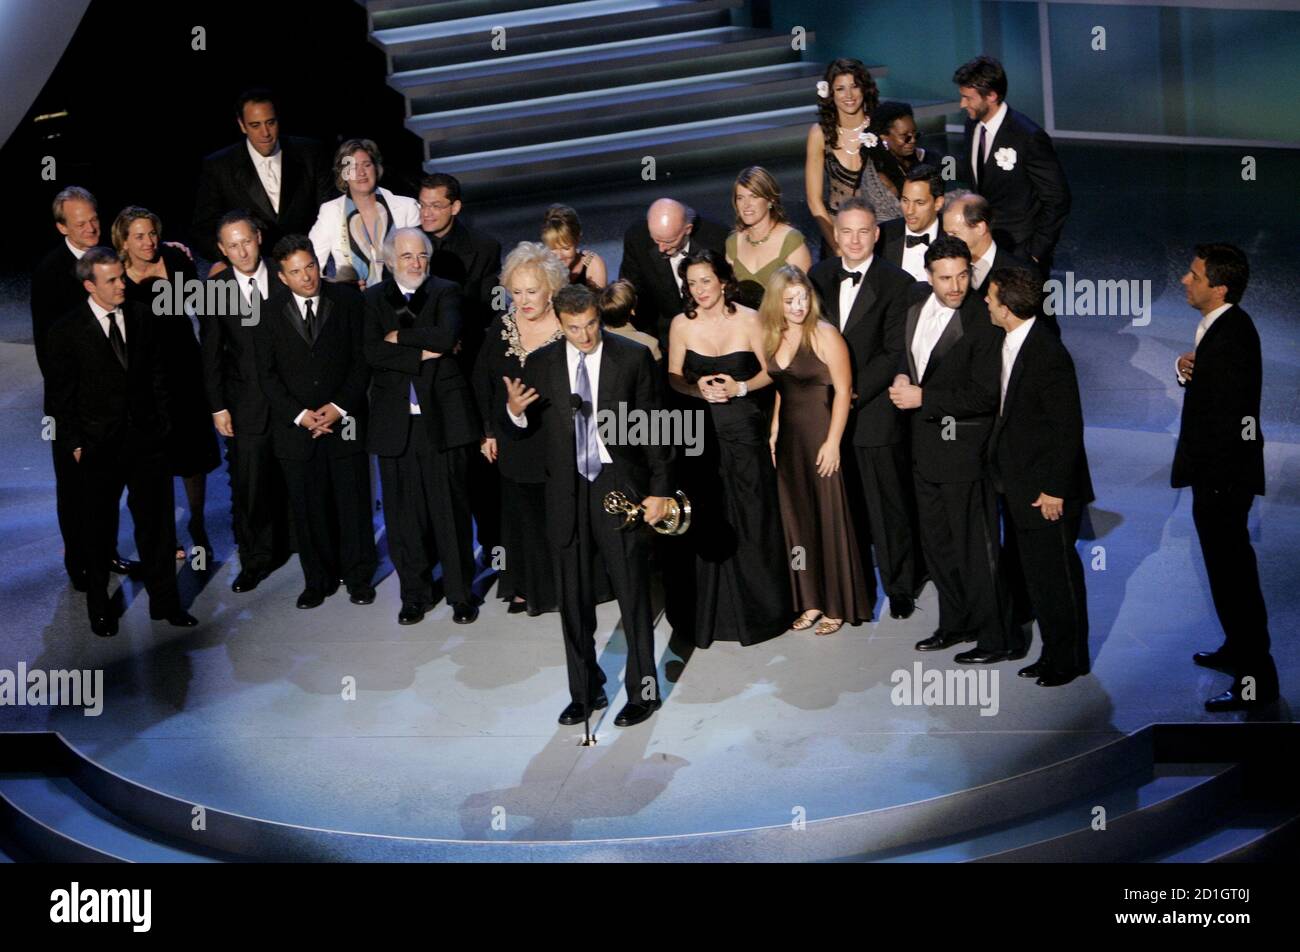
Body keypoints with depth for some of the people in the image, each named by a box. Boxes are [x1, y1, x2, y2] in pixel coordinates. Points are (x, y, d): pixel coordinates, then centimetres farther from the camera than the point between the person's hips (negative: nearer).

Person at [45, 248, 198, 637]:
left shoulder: (142, 319, 3)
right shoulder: (67, 331, -7)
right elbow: (61, 395, -4)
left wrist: (161, 423, 4)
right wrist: (74, 444, -7)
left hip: (145, 440, 3)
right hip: (98, 446, -3)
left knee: (156, 522, 7)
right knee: (99, 529, 10)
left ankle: (164, 601, 19)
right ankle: (99, 608, 25)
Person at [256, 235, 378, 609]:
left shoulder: (347, 301, 0)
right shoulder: (270, 313, 2)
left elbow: (362, 359, 0)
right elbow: (267, 374, 1)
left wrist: (340, 407, -10)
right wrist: (299, 415, -9)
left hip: (344, 421, -1)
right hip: (295, 425, 1)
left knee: (354, 503, 4)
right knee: (308, 508, 6)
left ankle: (359, 577, 17)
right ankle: (318, 580, 19)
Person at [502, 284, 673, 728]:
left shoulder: (633, 357, -3)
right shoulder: (540, 364, 2)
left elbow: (654, 425, -2)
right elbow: (520, 432, 4)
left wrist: (660, 488, -6)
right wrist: (514, 412, -20)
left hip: (621, 487, -3)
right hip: (567, 493, 3)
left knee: (633, 594, 4)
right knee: (573, 600, 10)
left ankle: (642, 691, 18)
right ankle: (585, 691, 24)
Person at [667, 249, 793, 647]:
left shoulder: (748, 320, -4)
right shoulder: (682, 324, 1)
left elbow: (769, 372, 2)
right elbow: (673, 376, 9)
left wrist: (740, 387, -15)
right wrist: (697, 389, -11)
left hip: (744, 427, -2)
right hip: (701, 431, 2)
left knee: (751, 519, 2)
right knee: (705, 521, 4)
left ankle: (760, 607, 18)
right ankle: (710, 611, 17)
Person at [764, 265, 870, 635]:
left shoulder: (825, 335, -10)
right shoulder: (770, 337, 6)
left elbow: (843, 390, -11)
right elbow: (774, 391, 12)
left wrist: (832, 442, -15)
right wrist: (771, 434, 3)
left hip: (820, 436, -5)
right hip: (787, 438, 5)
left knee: (828, 517, 1)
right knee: (796, 518, 8)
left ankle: (838, 606, 12)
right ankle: (810, 601, 18)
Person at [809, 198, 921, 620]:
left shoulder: (897, 283, -7)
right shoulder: (820, 276, 9)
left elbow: (895, 352, -10)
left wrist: (855, 391, -15)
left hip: (875, 409, -4)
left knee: (888, 505, 3)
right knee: (843, 503, 11)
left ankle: (900, 586, 18)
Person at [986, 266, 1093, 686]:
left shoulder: (1049, 355, -22)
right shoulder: (1010, 344, 5)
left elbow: (1068, 427, -20)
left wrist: (1054, 490, -19)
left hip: (1045, 489, -9)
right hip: (1017, 486, 9)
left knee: (1056, 576, 4)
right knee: (1033, 572, 16)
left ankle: (1069, 659, 19)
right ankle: (1053, 651, 30)